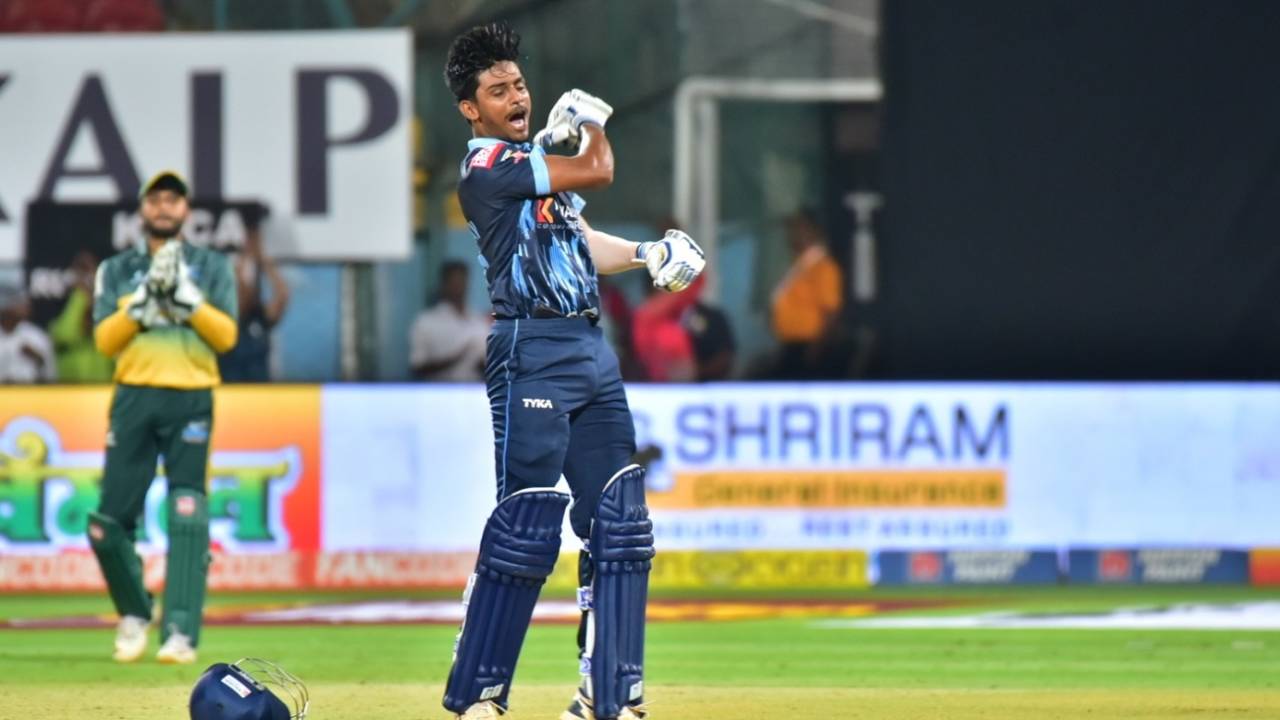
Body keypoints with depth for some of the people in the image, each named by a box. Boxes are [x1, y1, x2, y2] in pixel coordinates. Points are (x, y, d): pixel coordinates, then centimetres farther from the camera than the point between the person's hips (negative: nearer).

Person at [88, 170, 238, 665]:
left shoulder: (212, 268, 12)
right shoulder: (116, 271, 14)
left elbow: (226, 335, 0)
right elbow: (105, 340, 2)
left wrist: (185, 295, -10)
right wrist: (146, 297, -9)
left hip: (191, 401, -1)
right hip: (134, 398, 1)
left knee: (187, 518, -14)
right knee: (109, 521, -4)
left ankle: (180, 632, -17)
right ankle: (134, 615, 20)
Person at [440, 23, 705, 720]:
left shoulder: (537, 163, 21)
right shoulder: (487, 165, -7)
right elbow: (598, 171, -10)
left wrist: (646, 255, 11)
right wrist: (589, 121, 10)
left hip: (591, 351, 9)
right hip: (532, 350, -9)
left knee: (619, 525, 5)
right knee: (525, 524, -11)